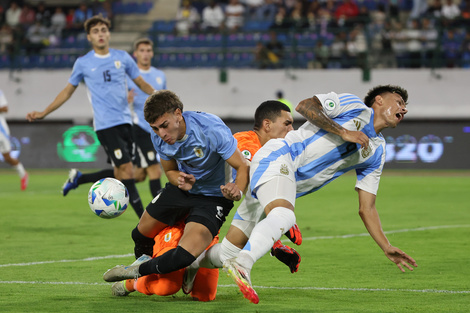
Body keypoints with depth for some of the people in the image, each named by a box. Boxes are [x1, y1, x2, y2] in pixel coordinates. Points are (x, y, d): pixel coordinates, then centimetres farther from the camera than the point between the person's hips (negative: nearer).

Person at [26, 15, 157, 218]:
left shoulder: (122, 57, 8)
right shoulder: (83, 63, 3)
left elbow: (142, 84, 16)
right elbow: (68, 91, 13)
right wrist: (43, 114, 9)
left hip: (125, 121, 4)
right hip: (105, 124, -4)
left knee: (119, 173, 4)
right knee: (126, 170, -14)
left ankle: (77, 178, 27)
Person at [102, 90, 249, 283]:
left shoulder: (212, 128, -31)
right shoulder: (158, 138, -13)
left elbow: (243, 167, -26)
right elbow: (170, 171, 5)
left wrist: (238, 190, -48)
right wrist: (181, 181, -19)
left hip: (213, 199, -6)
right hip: (182, 190, 6)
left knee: (183, 256, -26)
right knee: (141, 235, 17)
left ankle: (137, 271, 1)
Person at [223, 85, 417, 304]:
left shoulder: (377, 153, 22)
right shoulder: (354, 106, 3)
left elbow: (366, 208, 21)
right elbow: (304, 106, -9)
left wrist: (387, 248, 12)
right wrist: (343, 132, -13)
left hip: (294, 184, 12)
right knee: (283, 216, -36)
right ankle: (241, 263, -58)